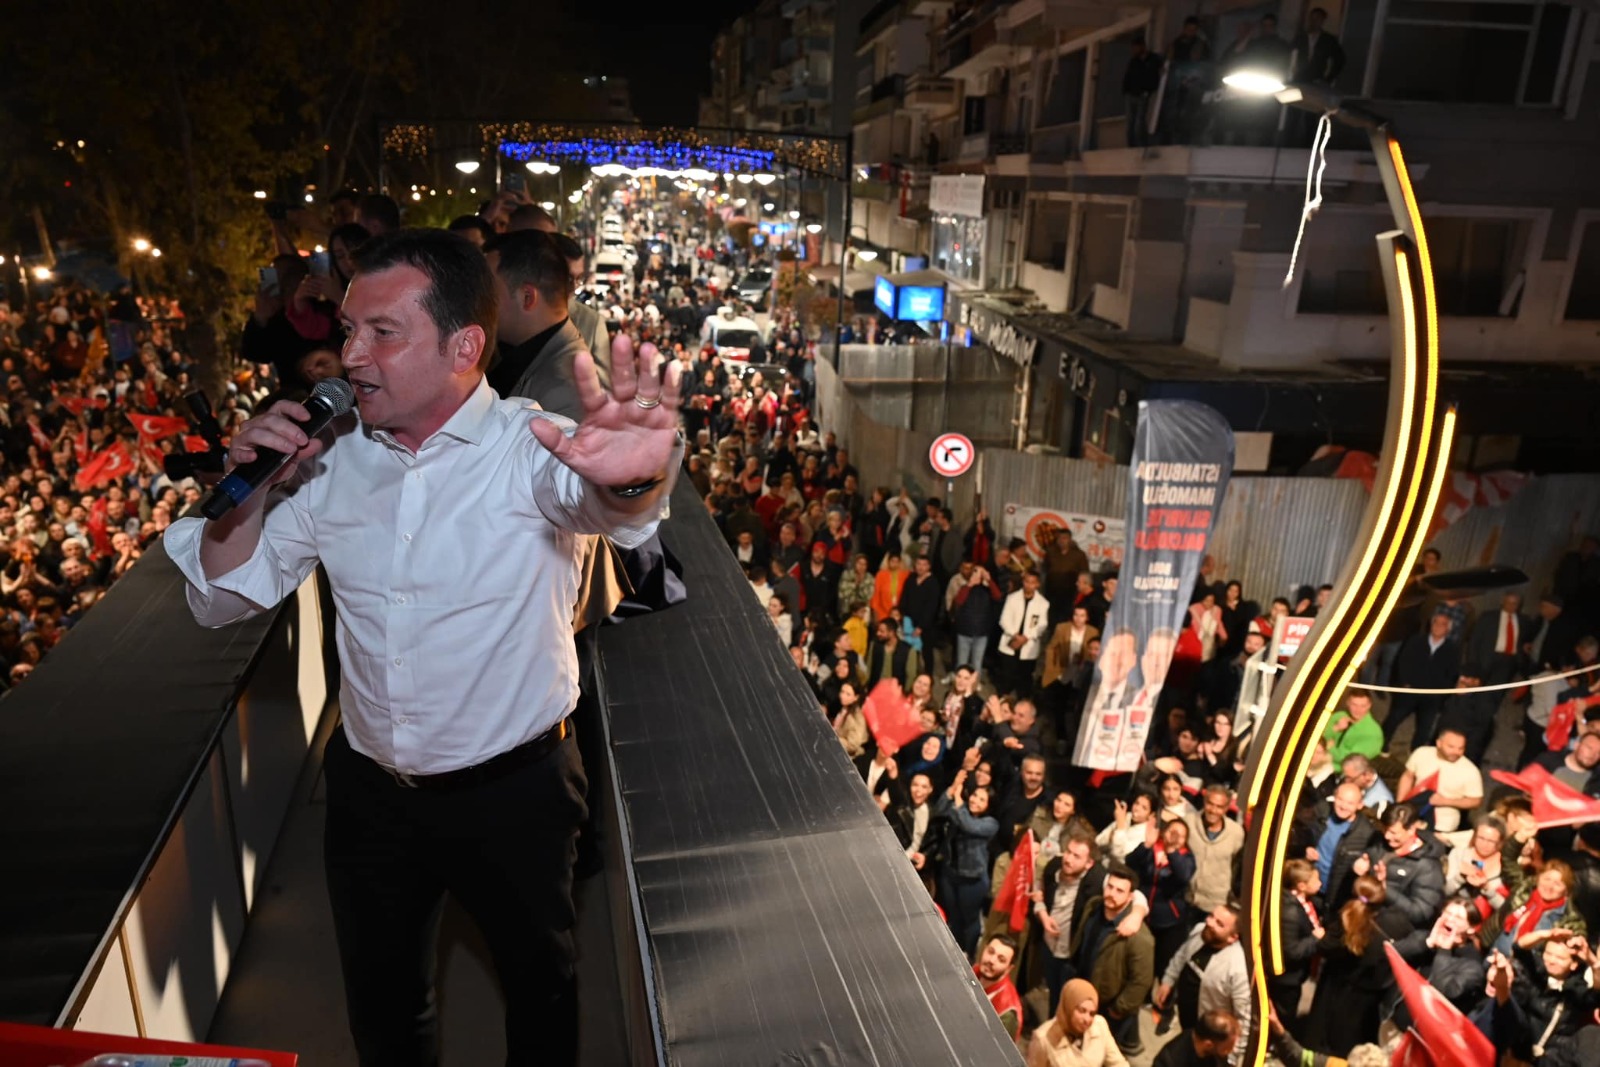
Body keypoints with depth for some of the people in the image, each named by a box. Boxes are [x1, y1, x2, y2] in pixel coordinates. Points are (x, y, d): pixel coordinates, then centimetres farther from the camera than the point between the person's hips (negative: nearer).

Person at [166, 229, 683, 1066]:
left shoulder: (528, 450, -19)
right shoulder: (331, 459, -4)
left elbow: (595, 496, -43)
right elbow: (222, 600, 2)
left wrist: (630, 478, -67)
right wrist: (252, 492, -17)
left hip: (515, 790, -3)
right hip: (367, 789, 4)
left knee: (538, 983, 22)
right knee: (380, 1000, 25)